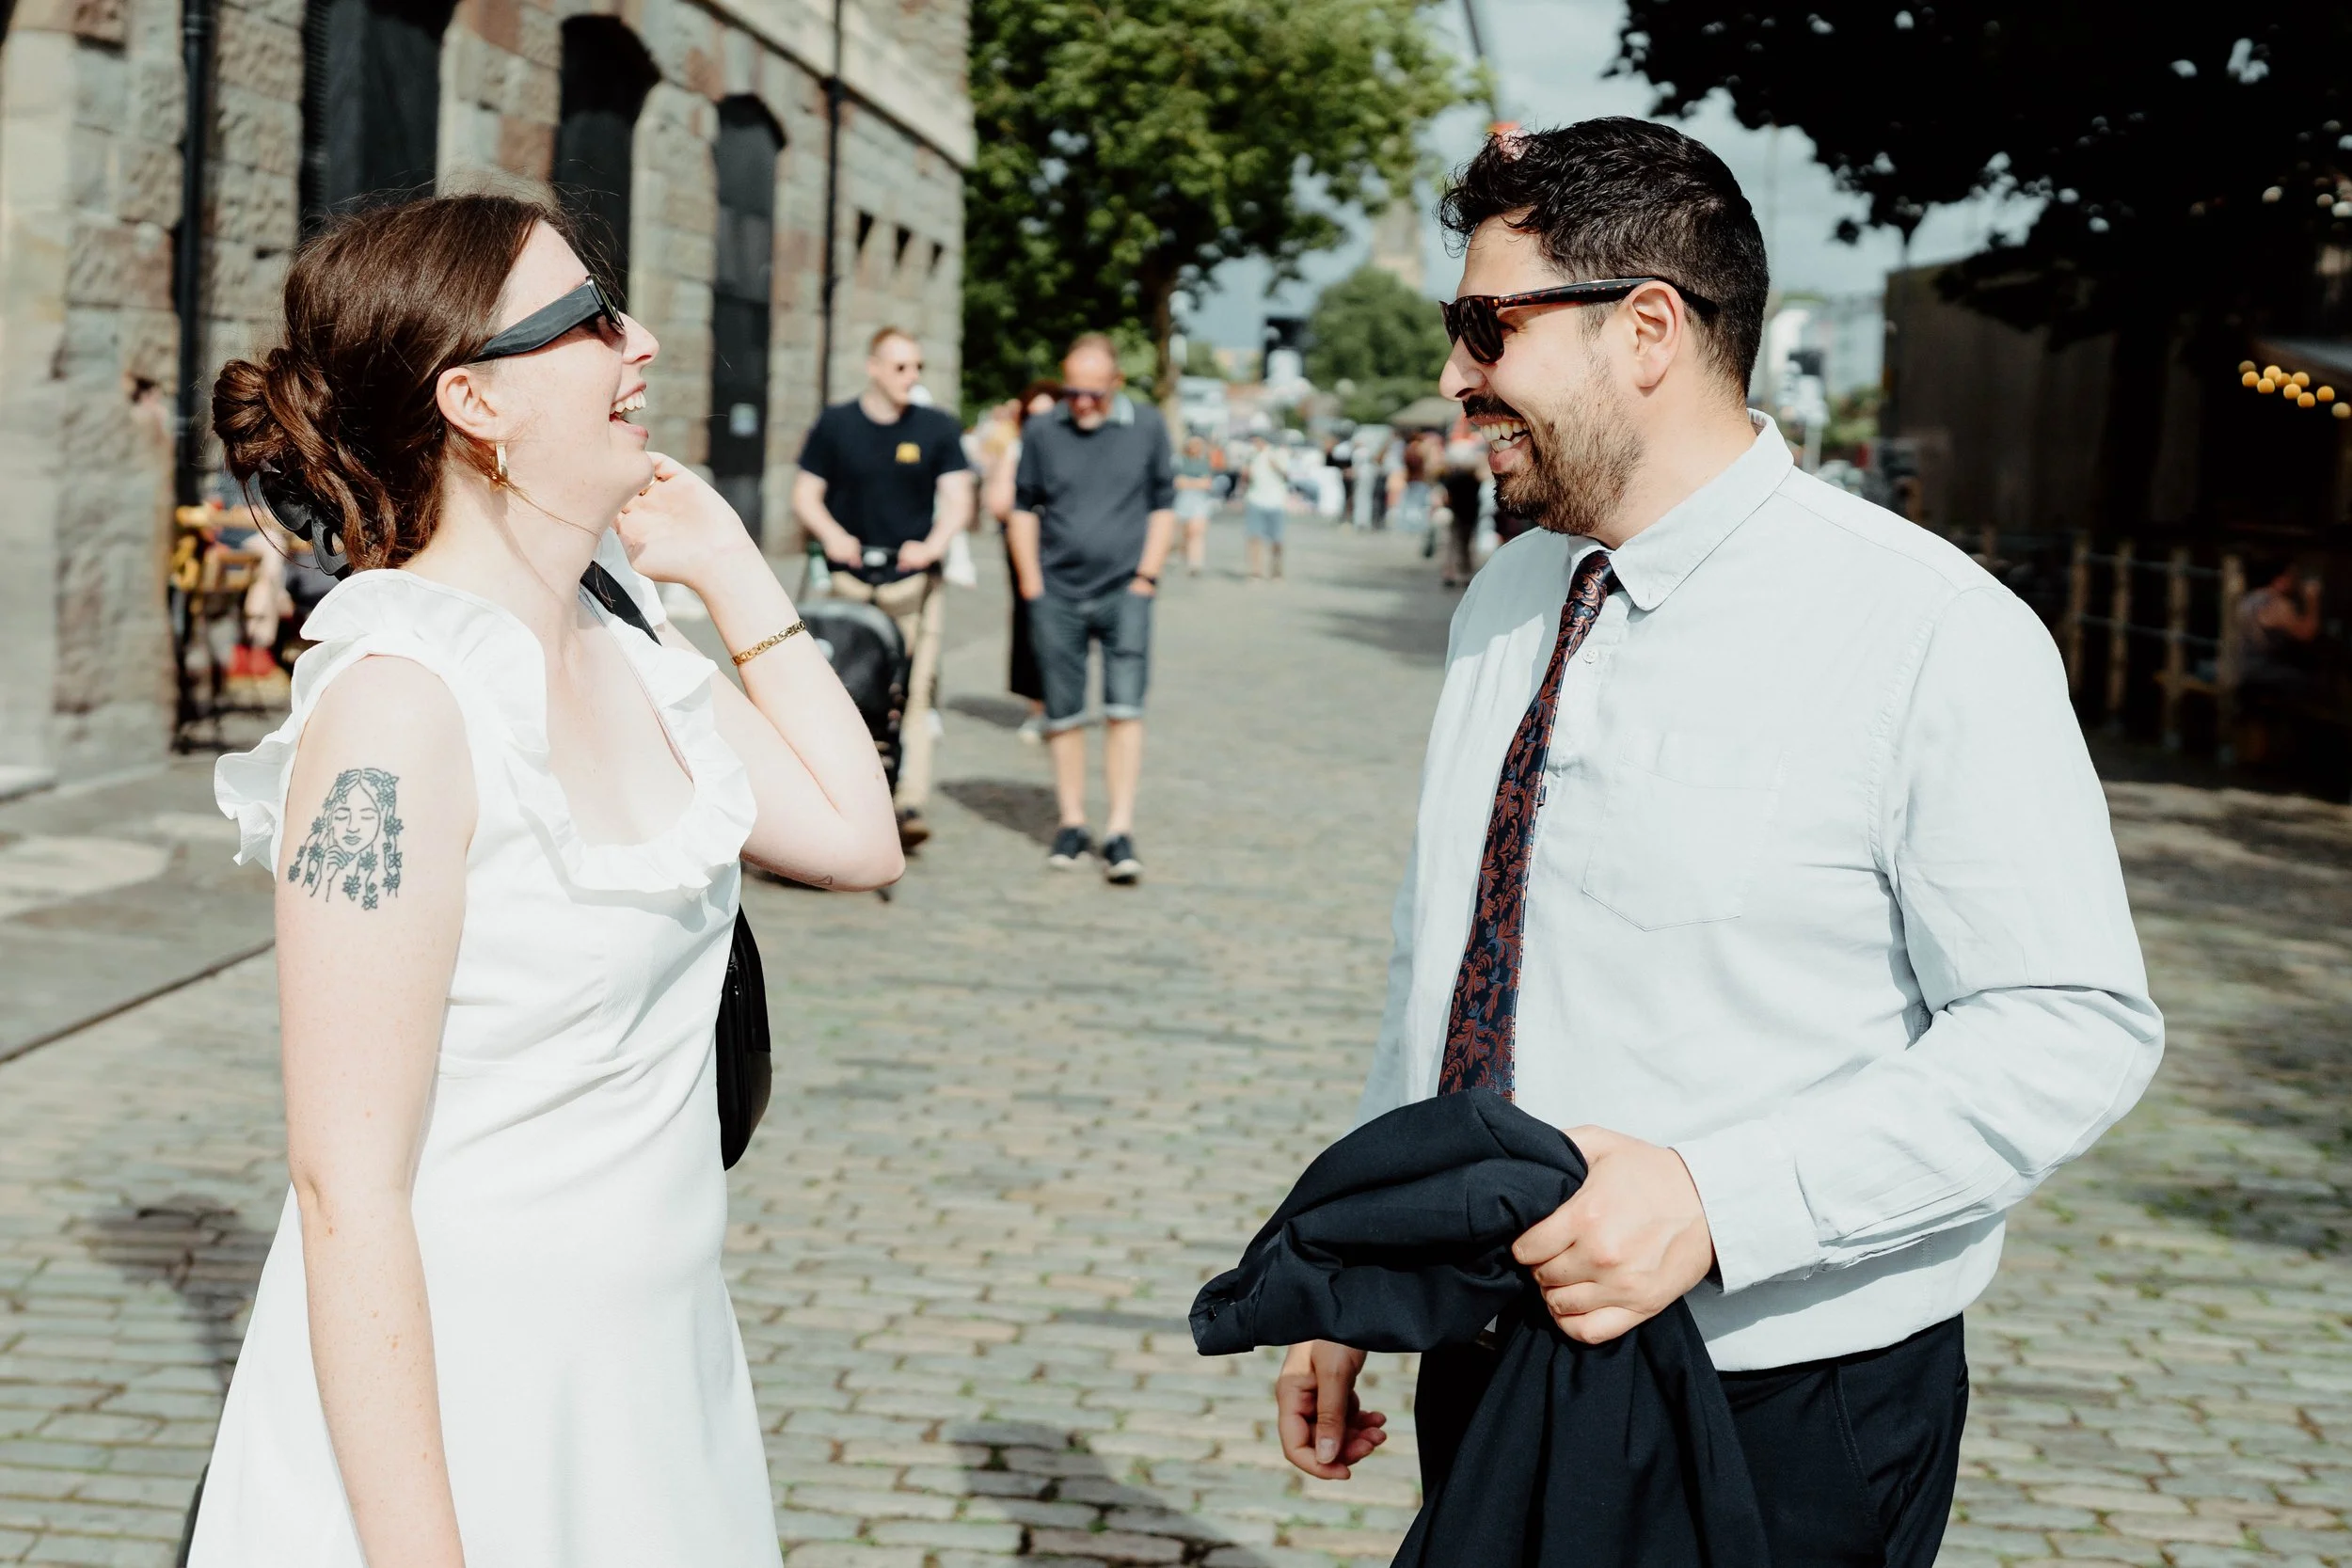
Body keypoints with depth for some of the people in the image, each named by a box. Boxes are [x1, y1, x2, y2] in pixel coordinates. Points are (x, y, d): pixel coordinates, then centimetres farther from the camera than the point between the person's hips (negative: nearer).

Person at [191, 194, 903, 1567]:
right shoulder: (402, 695, -21)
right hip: (449, 1399, -8)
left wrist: (734, 569, 6)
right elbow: (347, 1189, -22)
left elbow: (857, 839, 11)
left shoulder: (629, 658, 3)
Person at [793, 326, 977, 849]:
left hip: (913, 580, 0)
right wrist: (832, 534, -12)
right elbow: (805, 496, 8)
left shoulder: (937, 429, 7)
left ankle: (911, 804, -11)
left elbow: (957, 501, 4)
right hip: (848, 578, 0)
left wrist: (932, 545, -15)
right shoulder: (835, 425, 6)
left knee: (915, 690, -10)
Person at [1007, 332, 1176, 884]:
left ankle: (1120, 831, -8)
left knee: (1124, 708, -9)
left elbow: (1162, 507, 10)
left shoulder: (1147, 427, 3)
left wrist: (1146, 576, 2)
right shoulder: (1041, 432, 3)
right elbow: (1023, 508, 12)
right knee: (1063, 711, 5)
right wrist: (1030, 584, 5)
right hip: (1058, 592, 1)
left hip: (1123, 592, -1)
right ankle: (1072, 823, 15)